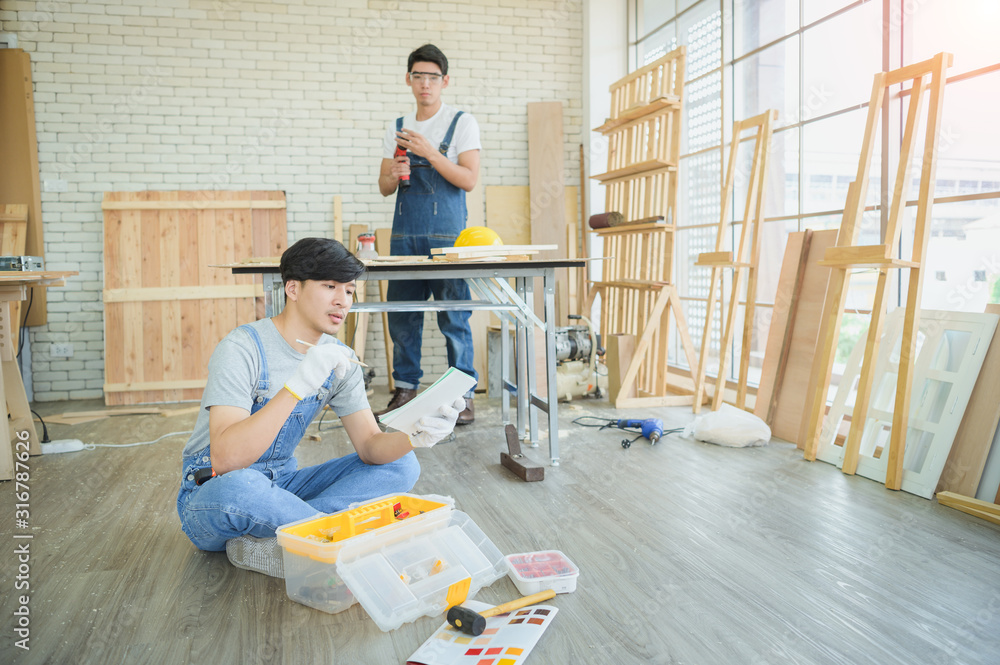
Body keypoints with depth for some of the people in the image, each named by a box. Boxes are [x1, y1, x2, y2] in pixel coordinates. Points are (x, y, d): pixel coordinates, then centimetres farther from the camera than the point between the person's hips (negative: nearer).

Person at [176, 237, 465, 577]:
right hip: (214, 491, -6)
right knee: (237, 487, -41)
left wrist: (414, 436, -30)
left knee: (399, 464, -8)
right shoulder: (242, 348, -20)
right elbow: (224, 459, -32)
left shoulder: (339, 359, -1)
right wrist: (297, 387, -41)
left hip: (281, 485, 6)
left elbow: (371, 446, -7)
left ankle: (260, 542, -21)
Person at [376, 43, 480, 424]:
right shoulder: (397, 128, 17)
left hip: (447, 235, -4)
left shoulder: (462, 123, 4)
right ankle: (405, 389, 17)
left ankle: (463, 395, 3)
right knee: (402, 315, 5)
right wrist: (394, 175, -5)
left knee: (453, 317, -5)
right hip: (405, 235, 4)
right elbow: (384, 187, 17)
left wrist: (430, 153, -14)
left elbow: (469, 179, -5)